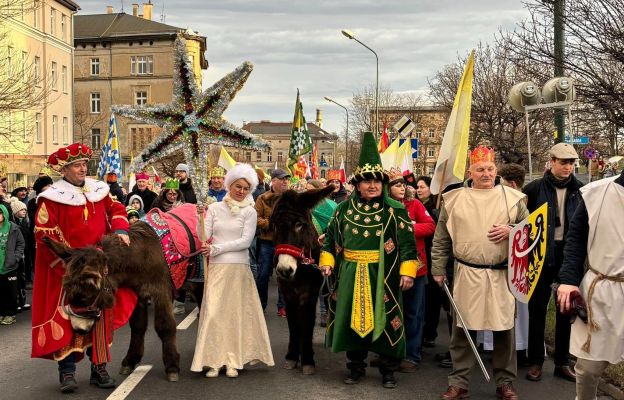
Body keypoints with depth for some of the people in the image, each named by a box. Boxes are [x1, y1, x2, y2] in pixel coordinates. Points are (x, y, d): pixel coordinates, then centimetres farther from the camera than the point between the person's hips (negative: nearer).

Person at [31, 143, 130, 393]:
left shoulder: (98, 190, 5)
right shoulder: (52, 197, -10)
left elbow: (116, 209, 14)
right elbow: (43, 234, -12)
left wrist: (120, 230, -7)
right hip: (65, 270, -5)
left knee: (98, 316, 9)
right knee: (66, 318, -1)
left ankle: (98, 367, 18)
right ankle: (67, 371, 8)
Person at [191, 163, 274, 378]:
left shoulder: (249, 212, 3)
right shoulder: (214, 208, 7)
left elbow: (245, 241, -7)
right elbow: (204, 236, 1)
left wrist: (216, 248, -13)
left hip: (239, 267, -1)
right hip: (216, 266, 1)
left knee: (236, 311, 4)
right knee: (214, 311, 0)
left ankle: (233, 361, 11)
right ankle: (214, 360, 7)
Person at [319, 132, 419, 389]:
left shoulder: (395, 210, -3)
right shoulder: (345, 208, 5)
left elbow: (407, 242, -5)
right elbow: (331, 237, 13)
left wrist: (407, 271, -12)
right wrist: (327, 262, 4)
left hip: (383, 275, -3)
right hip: (351, 275, 3)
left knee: (385, 322, 4)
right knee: (352, 319, 10)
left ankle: (388, 370, 19)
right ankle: (356, 367, 26)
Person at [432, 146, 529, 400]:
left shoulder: (512, 197, 3)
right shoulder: (453, 199, 4)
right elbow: (441, 240, 9)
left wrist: (511, 231, -11)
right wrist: (438, 269, 7)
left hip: (502, 274, 0)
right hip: (467, 274, 0)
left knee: (504, 329, 8)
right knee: (462, 329, 6)